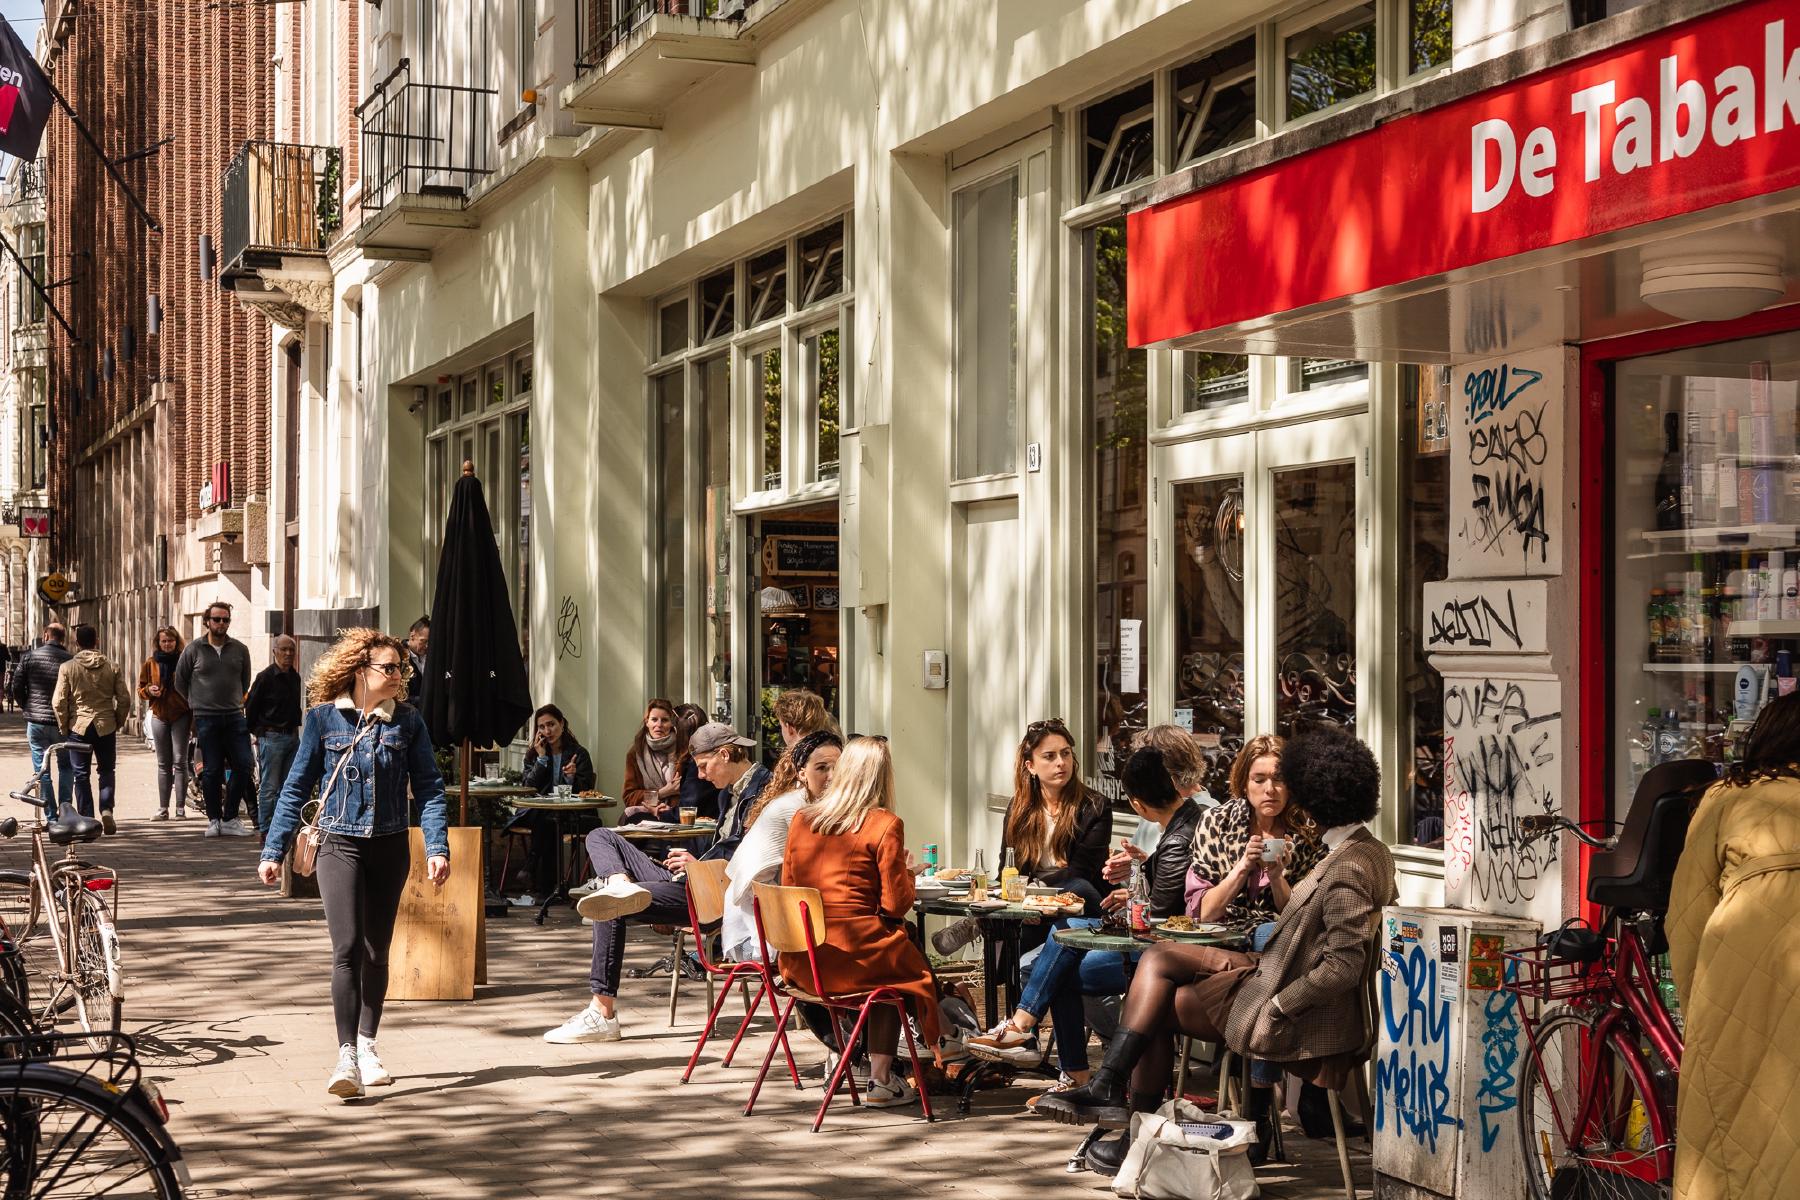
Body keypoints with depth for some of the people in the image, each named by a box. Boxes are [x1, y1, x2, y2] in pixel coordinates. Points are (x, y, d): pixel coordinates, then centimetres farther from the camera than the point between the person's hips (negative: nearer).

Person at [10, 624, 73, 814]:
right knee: (66, 766, 18)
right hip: (62, 723, 0)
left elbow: (16, 687, -1)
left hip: (36, 721, 0)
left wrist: (27, 708, 14)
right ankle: (64, 803, -3)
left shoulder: (30, 657, -2)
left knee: (42, 770, 8)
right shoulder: (70, 660, -6)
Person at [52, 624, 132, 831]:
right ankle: (106, 810, -7)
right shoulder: (112, 667, 0)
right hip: (106, 727, 1)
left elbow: (58, 702, -6)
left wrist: (64, 727, 6)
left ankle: (87, 819, 4)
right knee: (106, 771, 14)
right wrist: (118, 721, 13)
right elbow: (124, 699, 0)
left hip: (78, 727, -1)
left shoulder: (68, 667, -4)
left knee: (82, 775, 7)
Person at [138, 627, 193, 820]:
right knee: (163, 764, 6)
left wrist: (194, 716, -9)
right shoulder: (150, 663, 8)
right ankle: (162, 808, 8)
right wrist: (149, 690, -8)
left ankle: (180, 807, -4)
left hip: (181, 715, -3)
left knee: (180, 761, -6)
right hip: (159, 715, 3)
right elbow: (141, 688, 16)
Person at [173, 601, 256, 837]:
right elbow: (180, 682, 11)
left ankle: (229, 819, 6)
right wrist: (199, 702, 13)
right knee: (212, 771, 0)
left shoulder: (239, 649, 6)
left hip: (234, 717, 2)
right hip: (206, 719, -2)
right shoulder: (194, 649, 0)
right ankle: (214, 819, 11)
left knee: (243, 765, -5)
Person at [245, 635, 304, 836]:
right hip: (272, 737, -7)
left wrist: (295, 726, 15)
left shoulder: (295, 677, 12)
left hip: (292, 736, 7)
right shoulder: (266, 677, -10)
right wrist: (257, 732, -1)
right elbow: (250, 706, -6)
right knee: (269, 787, -4)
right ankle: (265, 830, 0)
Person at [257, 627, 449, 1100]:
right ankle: (347, 1057, -14)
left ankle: (366, 1046, 26)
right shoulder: (324, 718, -3)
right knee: (347, 949, -13)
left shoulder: (407, 721, 1)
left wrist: (437, 847, -12)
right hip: (340, 844, -2)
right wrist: (273, 851, 1)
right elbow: (297, 787, 2)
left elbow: (429, 788, 0)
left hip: (390, 848, 2)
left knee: (376, 952, 11)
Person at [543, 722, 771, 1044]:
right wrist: (694, 861, 10)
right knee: (600, 837, 8)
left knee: (609, 909, -22)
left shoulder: (761, 789, -12)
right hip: (691, 883, 11)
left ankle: (603, 1013, -17)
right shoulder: (730, 790, 19)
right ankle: (621, 885, -26)